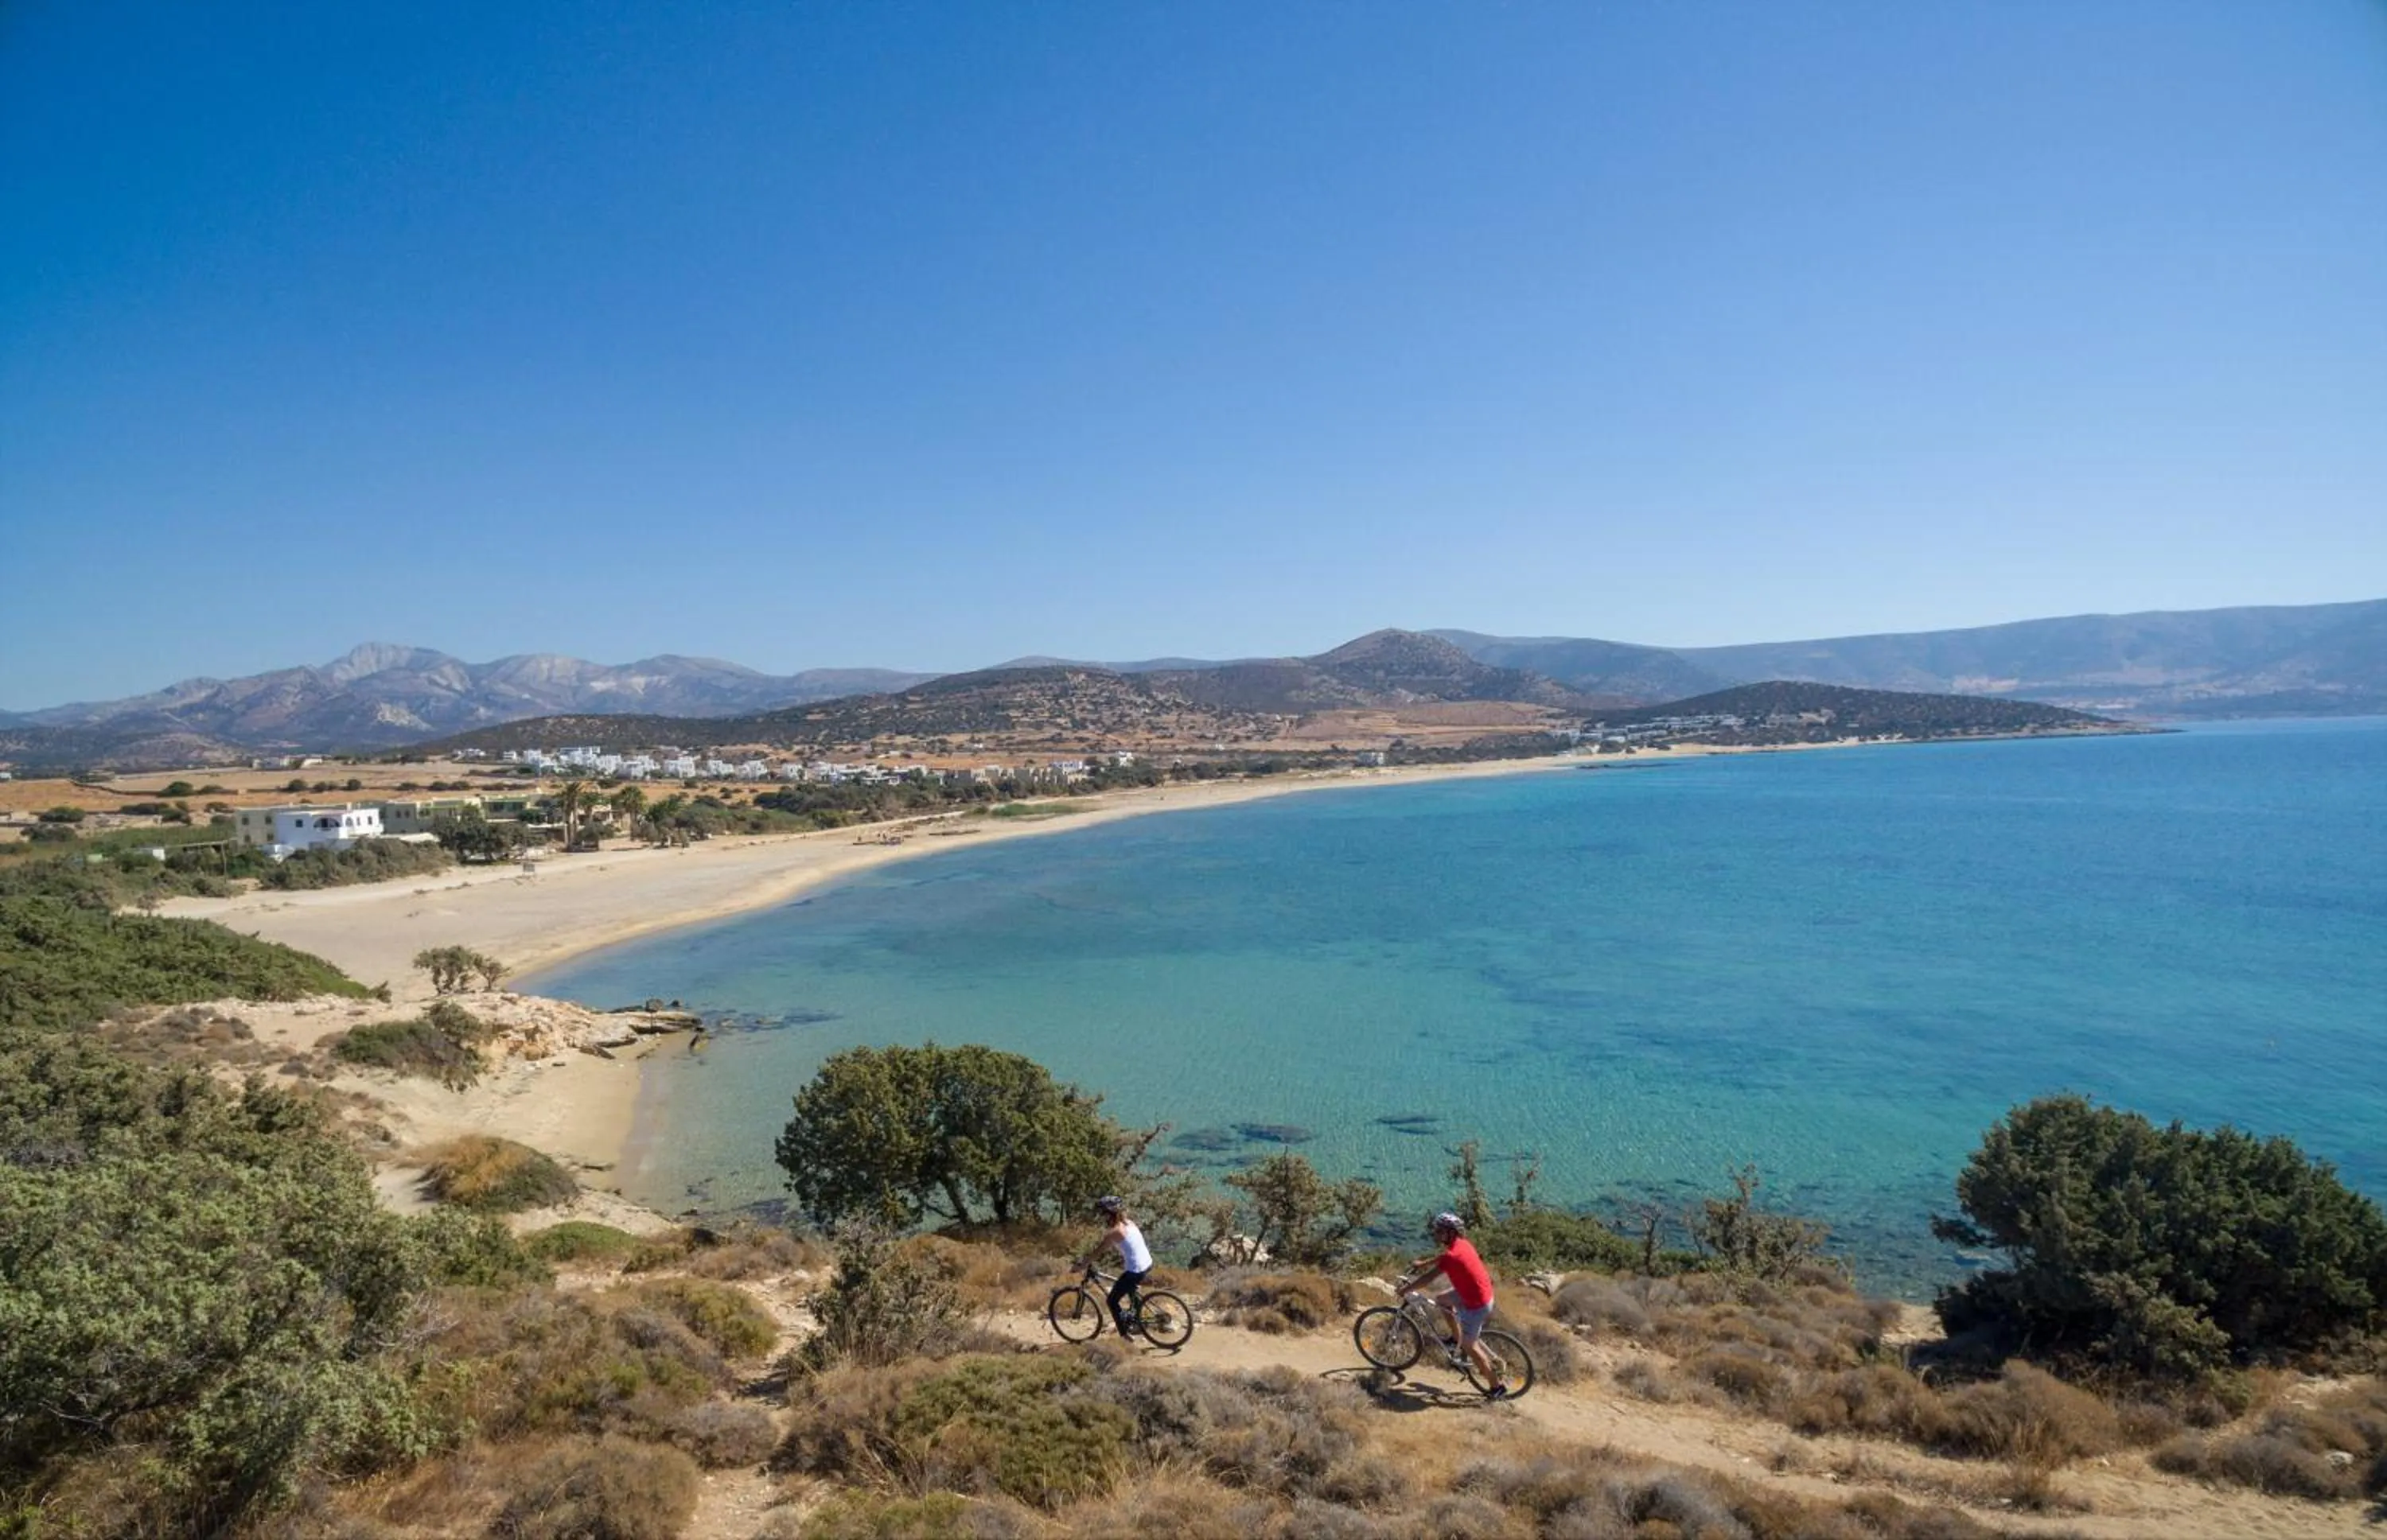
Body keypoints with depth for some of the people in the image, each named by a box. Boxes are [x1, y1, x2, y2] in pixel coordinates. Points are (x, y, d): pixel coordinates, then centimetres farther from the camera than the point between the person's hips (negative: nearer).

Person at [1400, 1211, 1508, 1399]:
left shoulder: (1452, 1255, -28)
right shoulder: (1461, 1243, -2)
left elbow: (1426, 1279, -23)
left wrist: (1405, 1289, -11)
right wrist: (1423, 1263, 25)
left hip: (1476, 1304, -9)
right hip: (1482, 1292, 9)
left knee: (1470, 1346, 5)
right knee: (1440, 1299, 20)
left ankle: (1498, 1385, 16)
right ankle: (1458, 1337, 30)